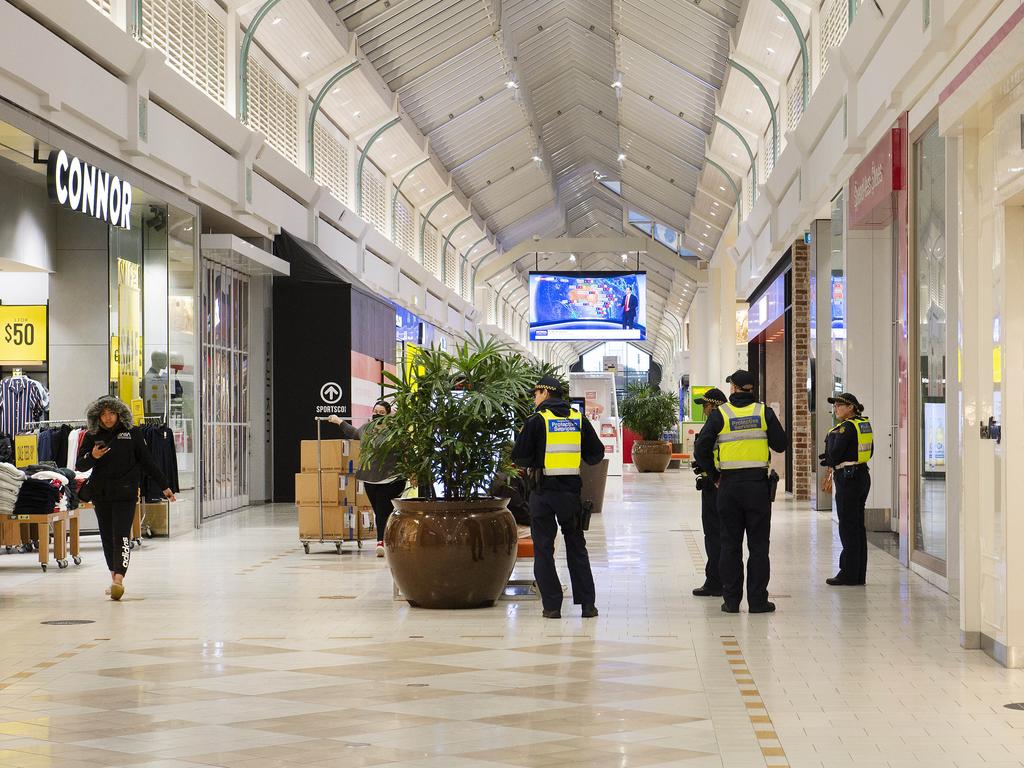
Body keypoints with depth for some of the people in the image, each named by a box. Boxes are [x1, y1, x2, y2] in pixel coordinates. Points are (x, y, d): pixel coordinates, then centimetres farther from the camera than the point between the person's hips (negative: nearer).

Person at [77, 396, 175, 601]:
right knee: (107, 536, 7)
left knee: (121, 535, -12)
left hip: (125, 493, -3)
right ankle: (114, 575, 18)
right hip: (101, 493, 3)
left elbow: (147, 461, 7)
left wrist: (164, 486, 7)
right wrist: (92, 457, -19)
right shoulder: (92, 436, 6)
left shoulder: (132, 433, 2)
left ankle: (119, 578, -21)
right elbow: (80, 465, 4)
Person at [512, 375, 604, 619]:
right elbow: (596, 454, 10)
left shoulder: (537, 420, -7)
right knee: (577, 547, 13)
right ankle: (587, 603, 10)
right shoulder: (579, 419, 5)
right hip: (572, 490, 4)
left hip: (544, 491, -4)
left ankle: (552, 605, 1)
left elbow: (519, 457, -8)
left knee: (543, 548, 4)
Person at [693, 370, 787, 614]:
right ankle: (757, 600, 4)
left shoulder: (720, 414, -1)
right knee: (758, 543, 5)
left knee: (730, 543, 7)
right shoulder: (764, 412, 0)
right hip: (758, 483, 0)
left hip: (729, 484, 0)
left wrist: (714, 475, 7)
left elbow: (701, 449, -5)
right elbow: (780, 445, 1)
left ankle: (731, 600, 8)